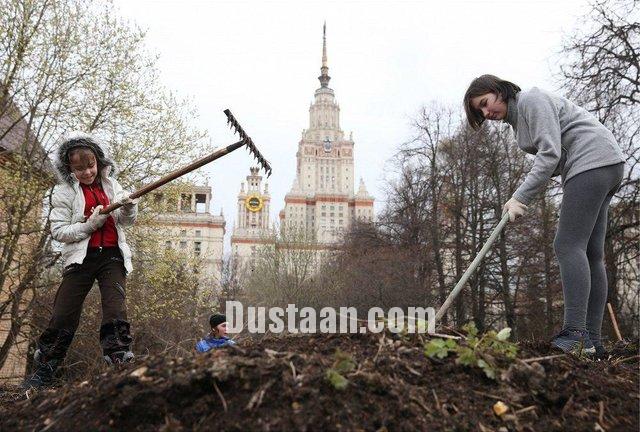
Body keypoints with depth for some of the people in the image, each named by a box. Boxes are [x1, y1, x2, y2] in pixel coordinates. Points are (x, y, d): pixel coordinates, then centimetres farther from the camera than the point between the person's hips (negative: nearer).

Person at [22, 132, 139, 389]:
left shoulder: (110, 184, 10)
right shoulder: (64, 192, 1)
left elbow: (127, 221, 10)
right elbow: (58, 231, -4)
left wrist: (128, 207, -12)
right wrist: (90, 224, -17)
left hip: (111, 254, 2)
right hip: (81, 257, -1)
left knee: (115, 310, -10)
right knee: (64, 315, 0)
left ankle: (121, 364, -9)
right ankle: (43, 371, 15)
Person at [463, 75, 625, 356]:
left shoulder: (531, 100, -7)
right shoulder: (518, 119, 22)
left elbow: (550, 153, -18)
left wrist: (521, 197, -20)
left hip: (593, 161, -10)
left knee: (568, 245, -17)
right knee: (590, 253, 2)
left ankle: (575, 335, -21)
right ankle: (591, 340, 1)